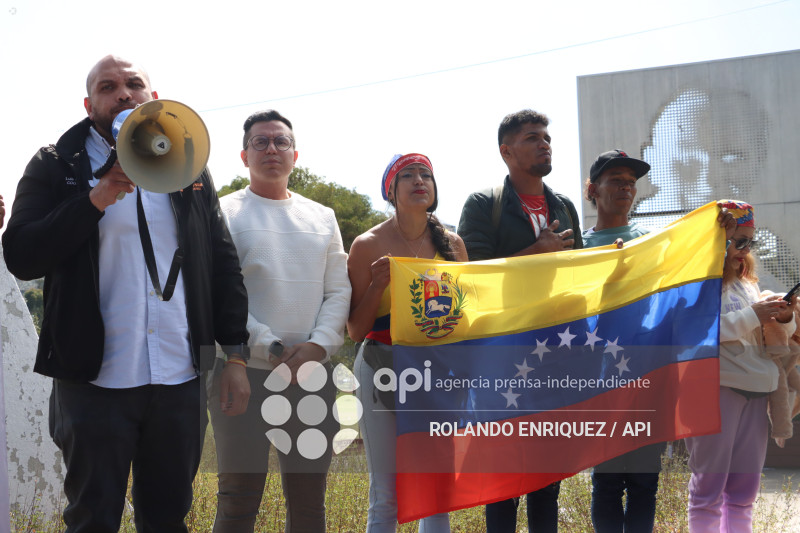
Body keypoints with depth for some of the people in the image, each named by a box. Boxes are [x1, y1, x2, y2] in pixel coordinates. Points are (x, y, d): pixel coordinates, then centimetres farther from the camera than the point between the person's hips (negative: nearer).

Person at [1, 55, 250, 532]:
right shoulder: (57, 166, 2)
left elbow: (224, 264, 11)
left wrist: (236, 354, 5)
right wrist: (97, 199, -18)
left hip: (180, 381, 3)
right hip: (94, 380, -2)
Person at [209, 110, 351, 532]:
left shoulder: (322, 217, 15)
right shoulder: (223, 213, 2)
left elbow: (339, 291, 9)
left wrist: (317, 345, -9)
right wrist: (270, 349, -15)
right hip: (246, 371, -4)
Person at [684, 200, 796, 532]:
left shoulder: (747, 283, 18)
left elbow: (762, 337, 23)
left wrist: (783, 320, 2)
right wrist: (752, 316, -17)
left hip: (755, 390, 7)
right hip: (716, 388, -7)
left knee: (744, 488, 9)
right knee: (709, 484, -3)